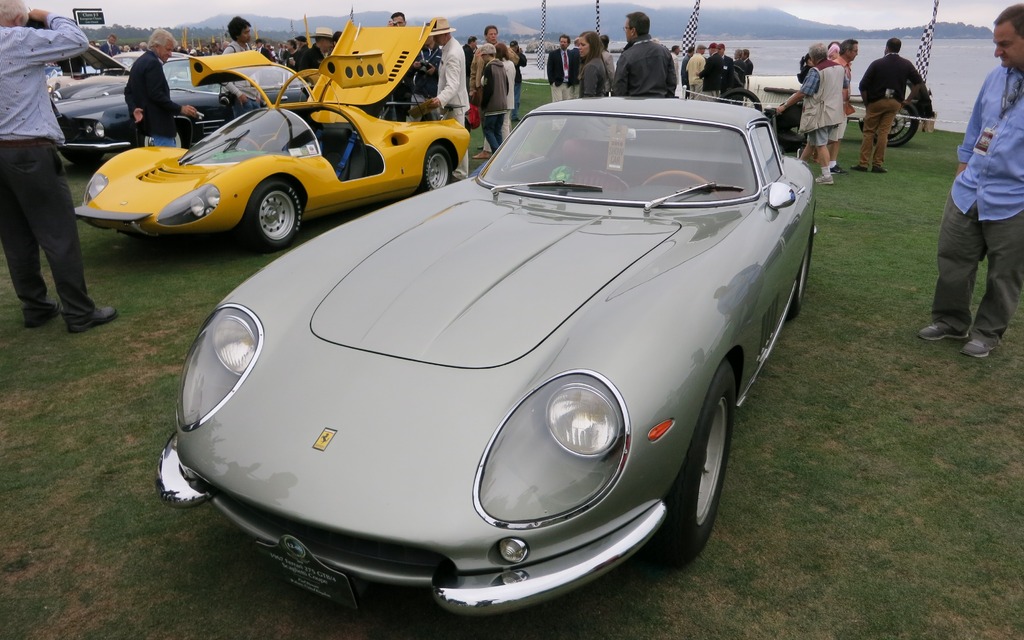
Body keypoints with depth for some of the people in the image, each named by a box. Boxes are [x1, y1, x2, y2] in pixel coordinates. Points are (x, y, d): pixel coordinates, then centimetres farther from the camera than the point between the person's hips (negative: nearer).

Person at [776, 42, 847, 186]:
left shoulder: (815, 71, -16)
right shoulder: (840, 68, 9)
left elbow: (802, 93, -18)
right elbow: (846, 87, 21)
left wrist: (784, 106, -10)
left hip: (820, 114, -8)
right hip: (835, 113, 8)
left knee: (820, 144, -4)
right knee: (812, 141, 18)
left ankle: (826, 175, -5)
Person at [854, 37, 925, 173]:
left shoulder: (877, 64, -7)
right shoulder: (906, 64, 3)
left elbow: (863, 86, -11)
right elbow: (918, 82, 5)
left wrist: (866, 102, 1)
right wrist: (908, 100, 9)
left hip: (876, 102, -3)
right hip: (895, 103, 3)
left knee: (869, 132, 5)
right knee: (883, 133, 5)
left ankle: (863, 163, 1)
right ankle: (877, 164, 4)